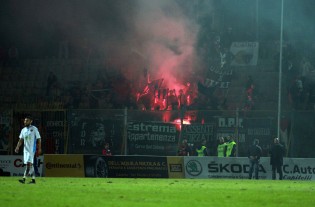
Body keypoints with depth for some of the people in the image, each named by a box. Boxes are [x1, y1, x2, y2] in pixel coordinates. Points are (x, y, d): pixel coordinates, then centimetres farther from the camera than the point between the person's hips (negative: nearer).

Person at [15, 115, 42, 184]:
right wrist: (17, 147, -5)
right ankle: (33, 180, 15)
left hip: (31, 149, -7)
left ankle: (24, 179, -24)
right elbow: (21, 139, 10)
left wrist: (39, 148, -6)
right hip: (25, 149, 7)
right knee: (30, 164, 9)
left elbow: (38, 139, -2)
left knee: (28, 163, -15)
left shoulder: (34, 129, -4)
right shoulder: (23, 130, 12)